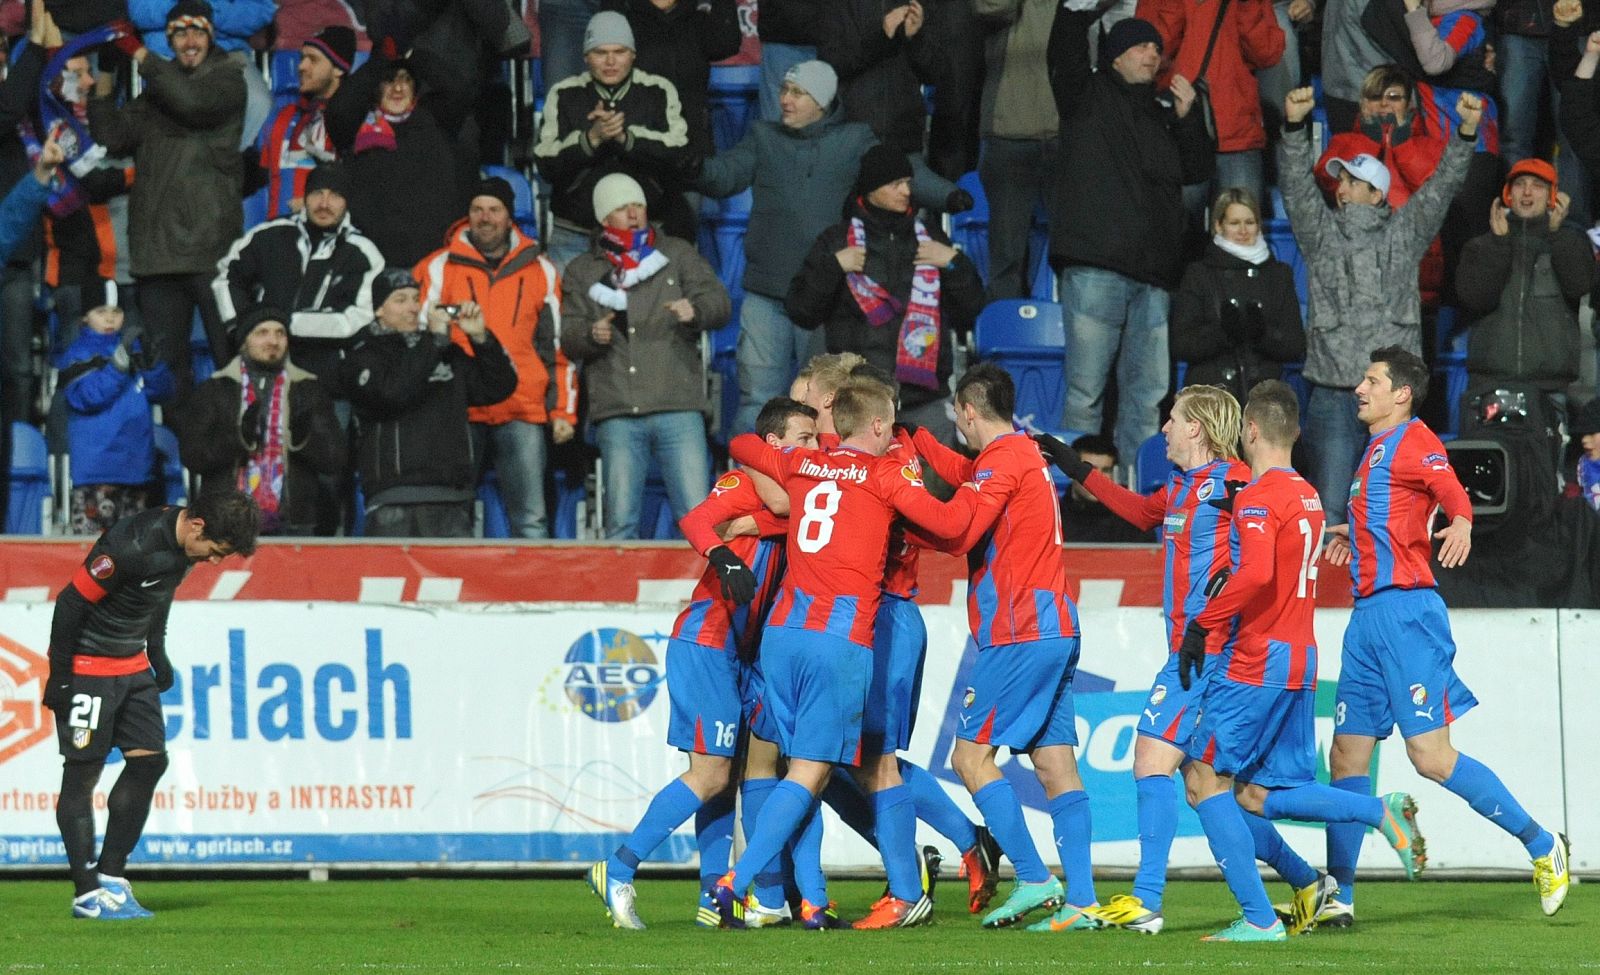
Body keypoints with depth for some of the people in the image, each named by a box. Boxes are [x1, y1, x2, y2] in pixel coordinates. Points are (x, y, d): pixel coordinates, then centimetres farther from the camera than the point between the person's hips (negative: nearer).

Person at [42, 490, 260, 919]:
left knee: (149, 759, 2)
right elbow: (72, 601, -22)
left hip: (133, 666, 9)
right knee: (83, 773, -3)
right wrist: (59, 677, -17)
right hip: (88, 666, -9)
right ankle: (87, 893, -2)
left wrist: (157, 652, 20)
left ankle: (112, 876, 10)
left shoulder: (183, 545, -1)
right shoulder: (132, 545, -28)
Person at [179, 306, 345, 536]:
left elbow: (335, 459, 7)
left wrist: (303, 439, -14)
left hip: (291, 526, 1)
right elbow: (191, 455, 0)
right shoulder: (214, 391, 10)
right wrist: (240, 438, -16)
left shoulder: (309, 390, 13)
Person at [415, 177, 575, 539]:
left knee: (531, 521, -3)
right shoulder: (438, 268, 9)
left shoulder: (540, 271, 13)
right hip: (458, 414, -1)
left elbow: (558, 346, 15)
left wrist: (563, 411, 8)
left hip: (522, 415, 1)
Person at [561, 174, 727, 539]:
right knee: (620, 521, -1)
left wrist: (695, 310, -19)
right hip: (617, 415, 1)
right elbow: (567, 337, 9)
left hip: (679, 410, -1)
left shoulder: (677, 255, 14)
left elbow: (720, 303, 4)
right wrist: (591, 335, -14)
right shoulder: (582, 272, 16)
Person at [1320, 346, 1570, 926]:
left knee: (1430, 756, -12)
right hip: (1368, 613, 9)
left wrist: (1461, 526, -44)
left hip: (1404, 610, -9)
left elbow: (1454, 494, -24)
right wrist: (1355, 536, 45)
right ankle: (1338, 897, 7)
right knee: (1347, 756, 5)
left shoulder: (1412, 441, -7)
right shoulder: (1378, 448, 21)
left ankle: (1541, 845, -1)